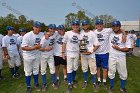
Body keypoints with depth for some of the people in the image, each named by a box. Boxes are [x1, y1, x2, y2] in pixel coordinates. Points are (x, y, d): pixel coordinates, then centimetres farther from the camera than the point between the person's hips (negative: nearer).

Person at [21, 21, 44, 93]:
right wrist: (34, 47, -32)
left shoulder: (42, 34, -9)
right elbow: (23, 47, -24)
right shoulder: (27, 35, -23)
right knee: (28, 72, 8)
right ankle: (28, 87, 28)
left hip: (37, 55, 4)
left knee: (36, 70, 18)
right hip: (28, 56, -4)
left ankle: (36, 84, 37)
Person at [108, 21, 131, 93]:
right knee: (111, 73, 13)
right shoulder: (110, 34, -1)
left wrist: (119, 49, -22)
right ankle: (111, 86, 33)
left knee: (123, 74, 12)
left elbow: (127, 49, -9)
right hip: (112, 57, 1)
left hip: (121, 58, -1)